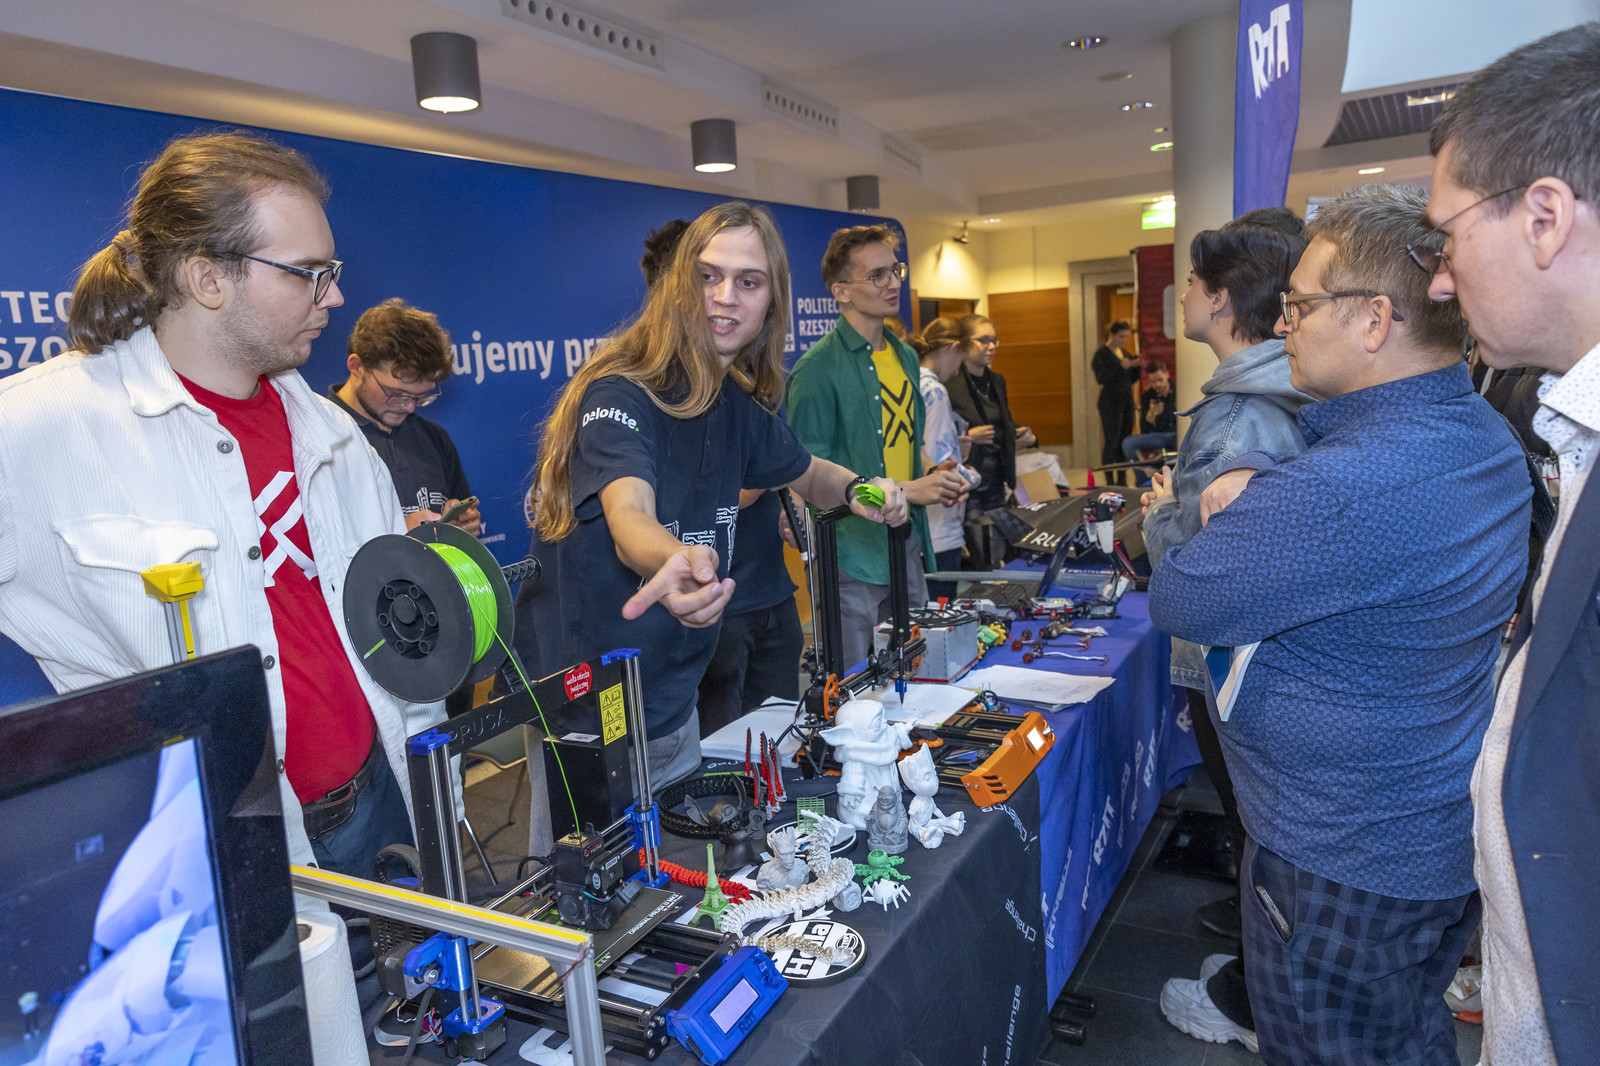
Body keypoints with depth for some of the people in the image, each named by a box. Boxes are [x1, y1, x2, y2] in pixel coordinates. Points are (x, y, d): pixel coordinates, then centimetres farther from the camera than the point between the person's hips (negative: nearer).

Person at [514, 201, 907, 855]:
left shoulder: (738, 406, 2)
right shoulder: (620, 395, -20)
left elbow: (806, 473, 20)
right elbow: (629, 518, -39)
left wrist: (857, 490, -2)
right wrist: (675, 561, -62)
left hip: (675, 709, 7)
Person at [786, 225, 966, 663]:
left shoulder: (905, 356, 12)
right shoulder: (818, 368, -14)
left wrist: (934, 475, 2)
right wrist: (907, 489, -18)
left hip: (908, 542, 8)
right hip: (851, 554, -8)